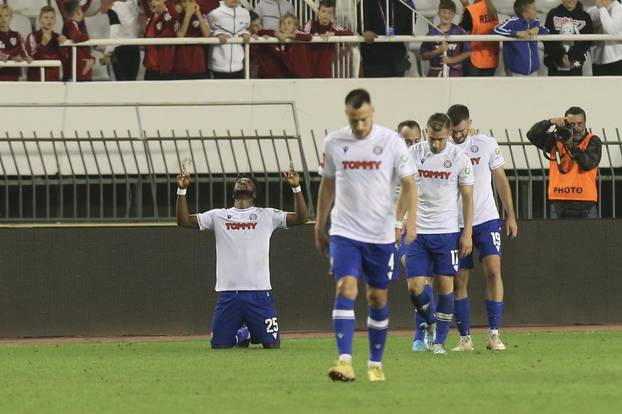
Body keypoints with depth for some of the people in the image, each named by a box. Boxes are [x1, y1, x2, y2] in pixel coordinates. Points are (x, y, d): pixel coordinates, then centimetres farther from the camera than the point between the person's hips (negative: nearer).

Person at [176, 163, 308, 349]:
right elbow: (184, 220, 7)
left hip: (260, 293, -1)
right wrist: (182, 190, -4)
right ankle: (242, 335, 31)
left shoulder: (267, 215, 8)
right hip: (228, 294, 1)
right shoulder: (218, 216, 13)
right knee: (219, 346, -1)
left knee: (272, 345, -5)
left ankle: (256, 334, 29)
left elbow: (301, 218, -2)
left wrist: (296, 187, -13)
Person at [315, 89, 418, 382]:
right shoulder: (334, 143, 2)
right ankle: (345, 361, -24)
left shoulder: (392, 142, -4)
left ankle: (375, 364, 21)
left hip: (381, 235, 0)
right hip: (344, 233, 0)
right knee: (345, 289, -17)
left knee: (378, 298, 8)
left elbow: (408, 182, -3)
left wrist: (411, 219, -19)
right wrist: (319, 228, 17)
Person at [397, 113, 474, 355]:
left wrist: (467, 233, -2)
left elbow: (467, 197, 2)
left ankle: (439, 341, 8)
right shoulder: (414, 154, 0)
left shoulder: (459, 158, -4)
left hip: (447, 231, -1)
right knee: (415, 287, -6)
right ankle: (430, 323, 22)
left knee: (445, 285, -1)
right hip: (418, 231, 1)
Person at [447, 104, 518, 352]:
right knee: (458, 282, 0)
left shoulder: (486, 144, 0)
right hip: (456, 224, 0)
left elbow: (501, 180, 8)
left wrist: (511, 216, 7)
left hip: (487, 219, 0)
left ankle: (494, 334, -10)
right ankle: (464, 338, 9)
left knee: (493, 271, -13)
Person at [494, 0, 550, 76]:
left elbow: (547, 33, 7)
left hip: (533, 70, 5)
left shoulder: (536, 22, -2)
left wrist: (538, 29, -14)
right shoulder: (513, 22, -17)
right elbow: (497, 30, -27)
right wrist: (517, 33, -29)